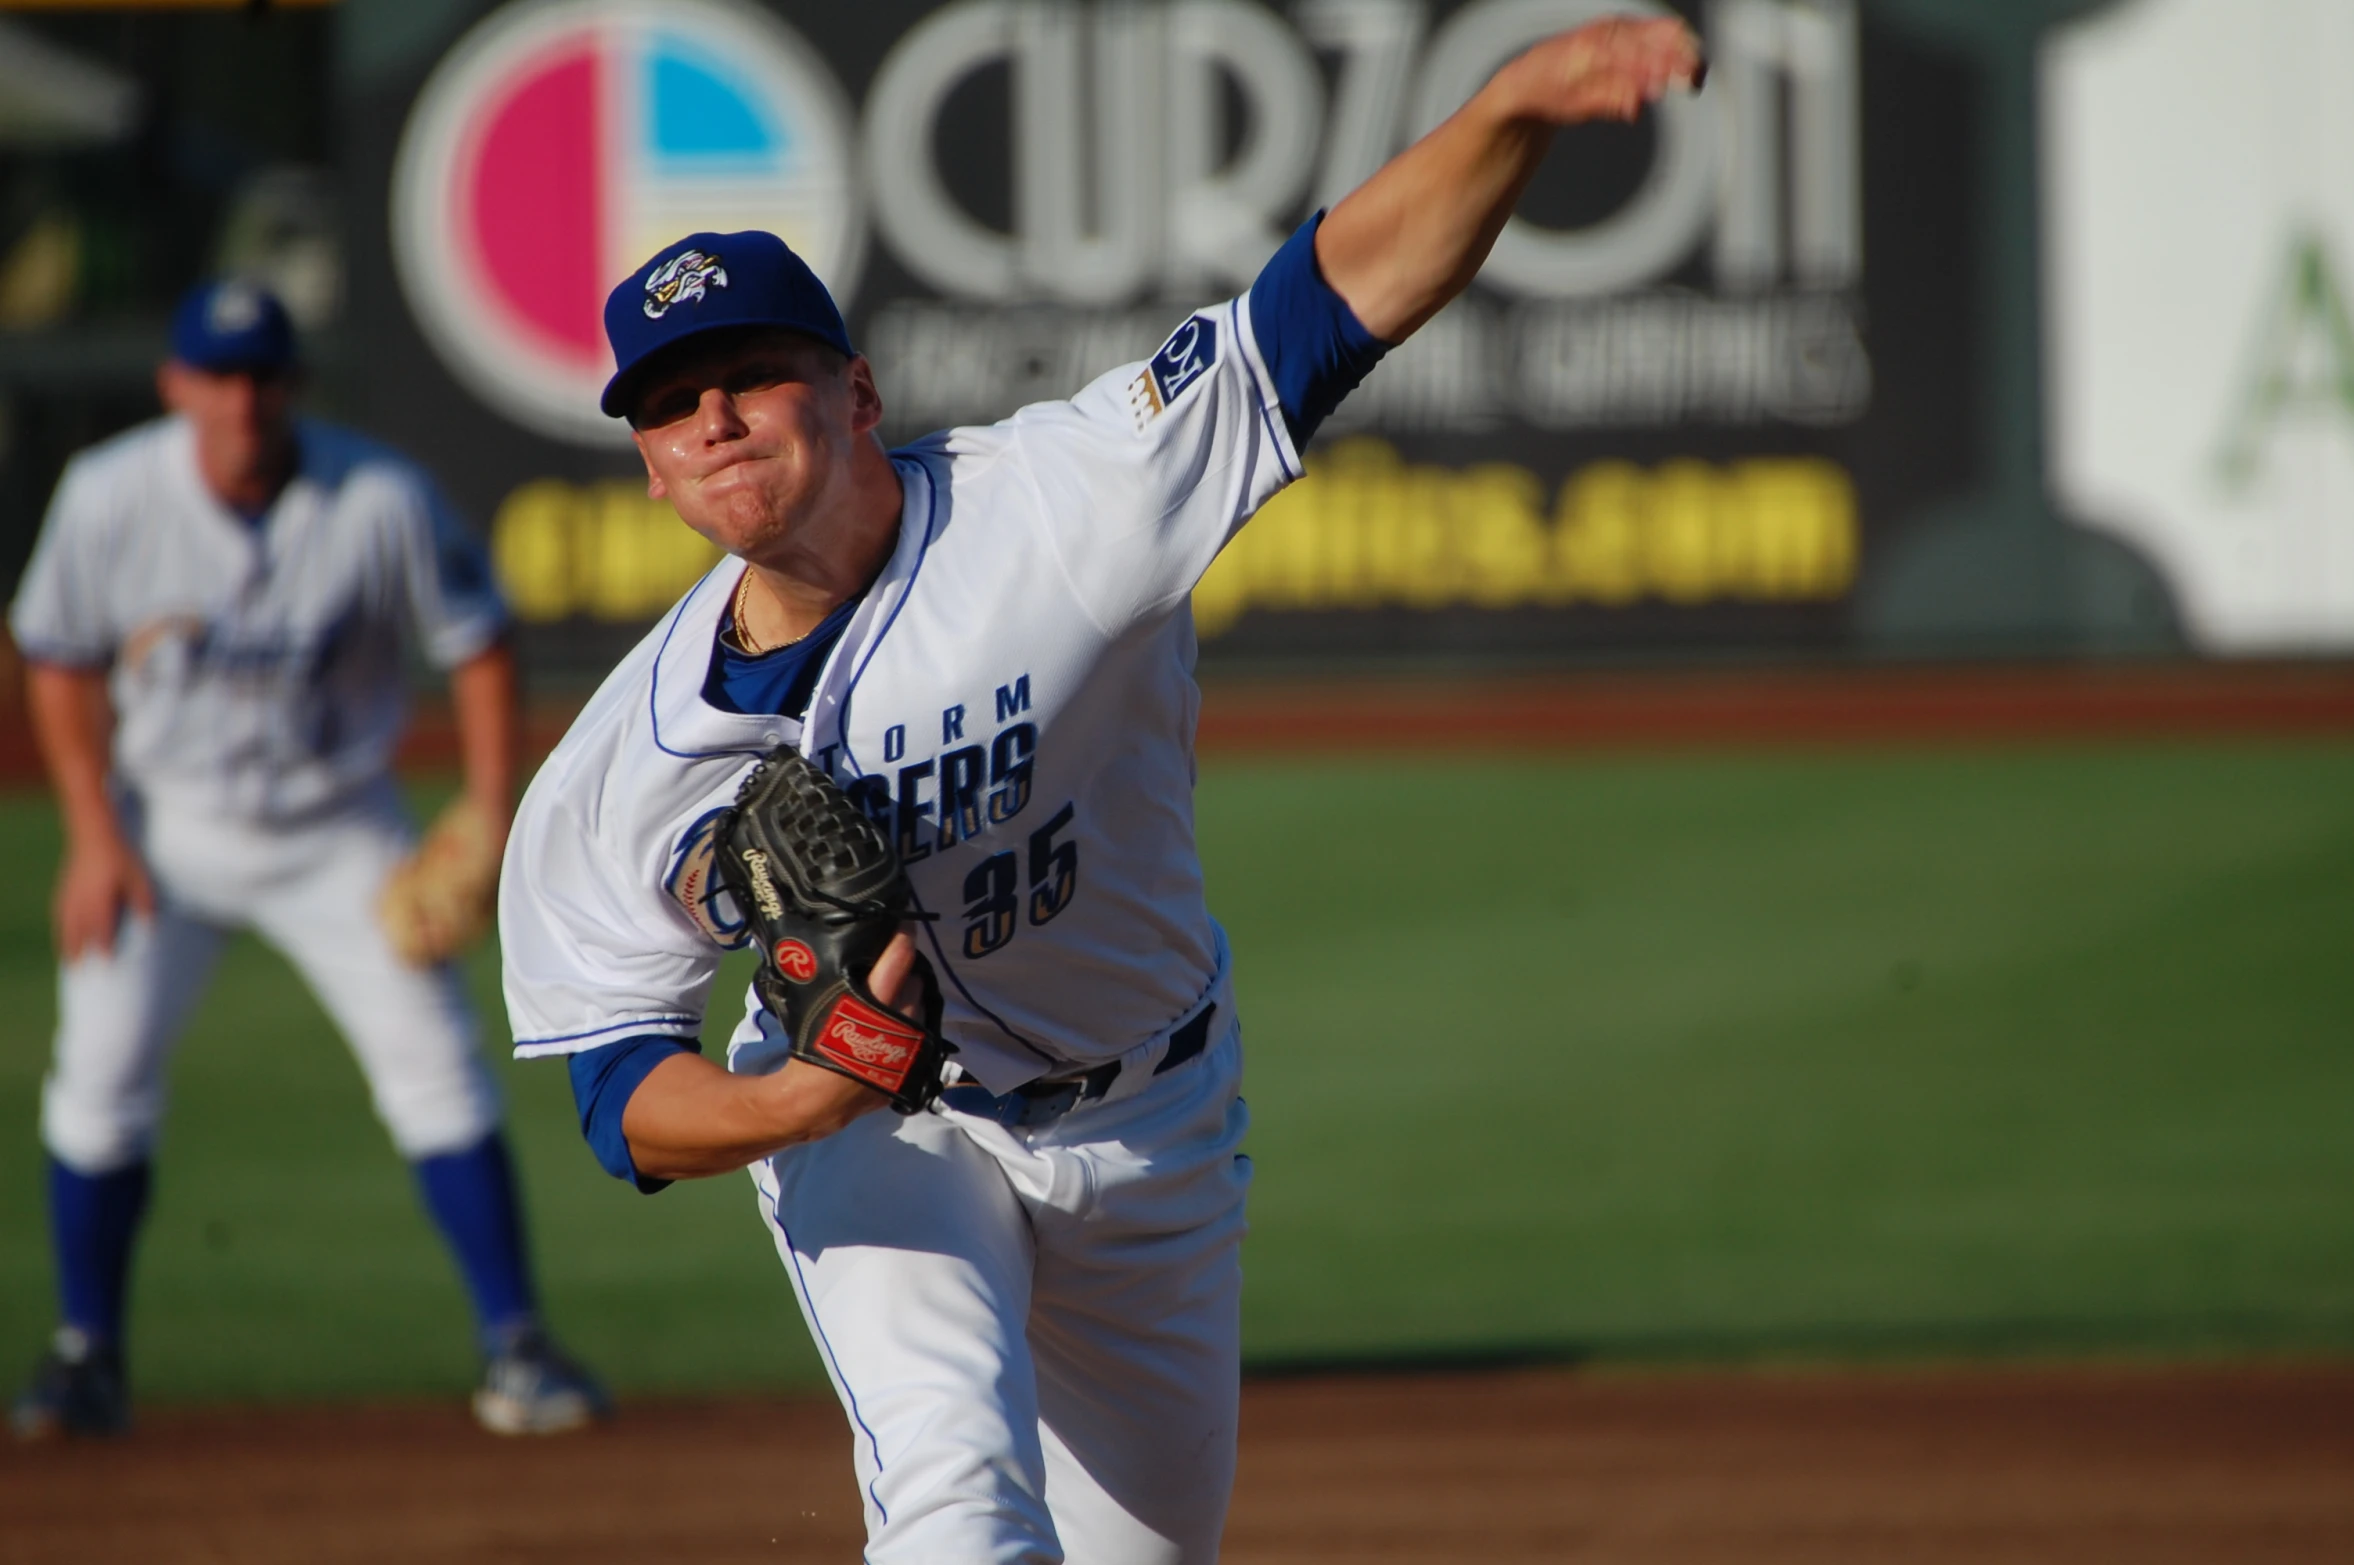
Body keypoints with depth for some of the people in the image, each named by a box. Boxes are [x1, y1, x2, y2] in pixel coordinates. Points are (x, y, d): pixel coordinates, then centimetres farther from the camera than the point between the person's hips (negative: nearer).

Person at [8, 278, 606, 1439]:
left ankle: (515, 1347, -3)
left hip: (336, 831, -1)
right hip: (163, 822, 1)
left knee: (434, 1062, -9)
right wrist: (94, 838, -8)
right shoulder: (109, 497, -15)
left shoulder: (381, 502, -19)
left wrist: (490, 819, -13)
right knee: (101, 1070, -6)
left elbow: (478, 646, -6)